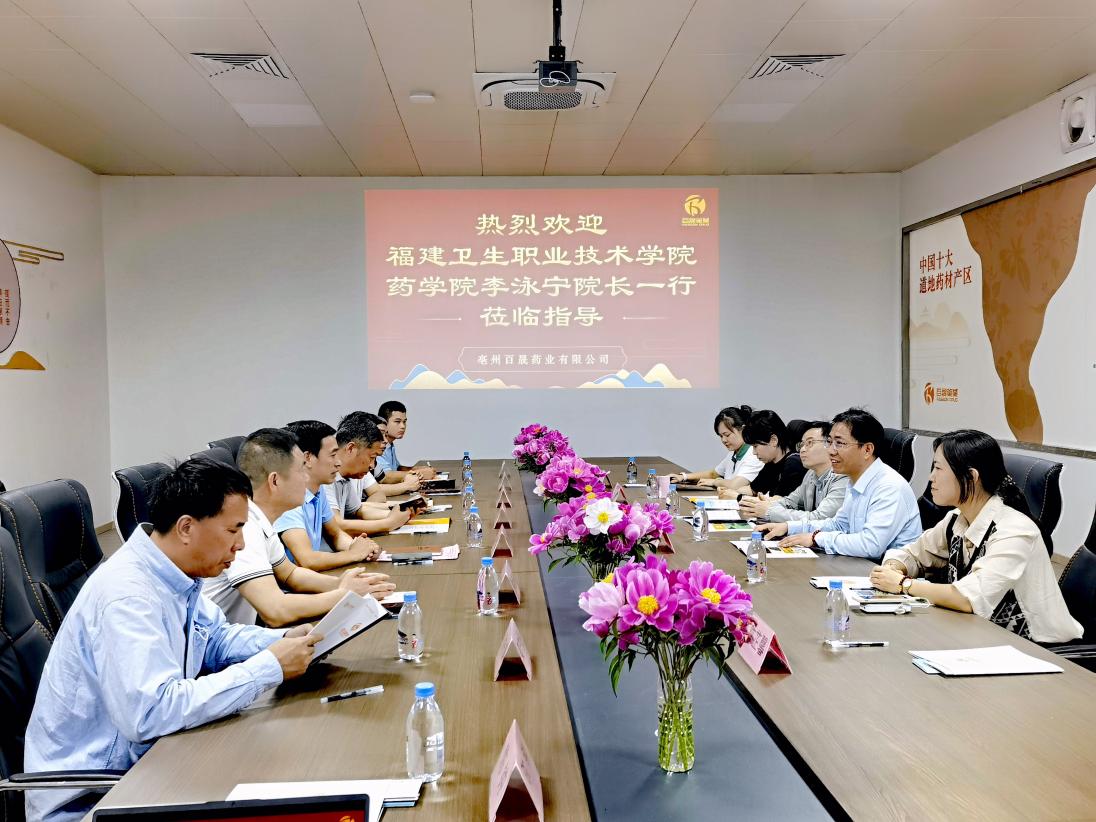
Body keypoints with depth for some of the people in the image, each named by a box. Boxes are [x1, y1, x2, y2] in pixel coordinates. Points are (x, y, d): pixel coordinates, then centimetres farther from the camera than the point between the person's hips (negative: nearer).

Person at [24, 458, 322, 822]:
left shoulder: (175, 573, -1)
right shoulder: (126, 594, -29)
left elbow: (216, 638, 15)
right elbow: (152, 713, -36)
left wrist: (283, 639, -5)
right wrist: (269, 667, -30)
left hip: (143, 757, 8)